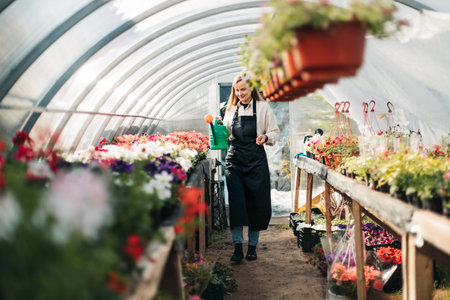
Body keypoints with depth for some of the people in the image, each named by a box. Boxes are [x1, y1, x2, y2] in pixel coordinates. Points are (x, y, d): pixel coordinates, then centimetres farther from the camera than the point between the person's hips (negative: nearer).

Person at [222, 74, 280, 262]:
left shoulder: (263, 107, 2)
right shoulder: (231, 109, 13)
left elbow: (275, 132, 5)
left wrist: (266, 137, -15)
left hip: (256, 160, -2)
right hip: (234, 160, 2)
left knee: (256, 203, 2)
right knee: (236, 202, -8)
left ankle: (252, 246, 15)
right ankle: (237, 247, -5)